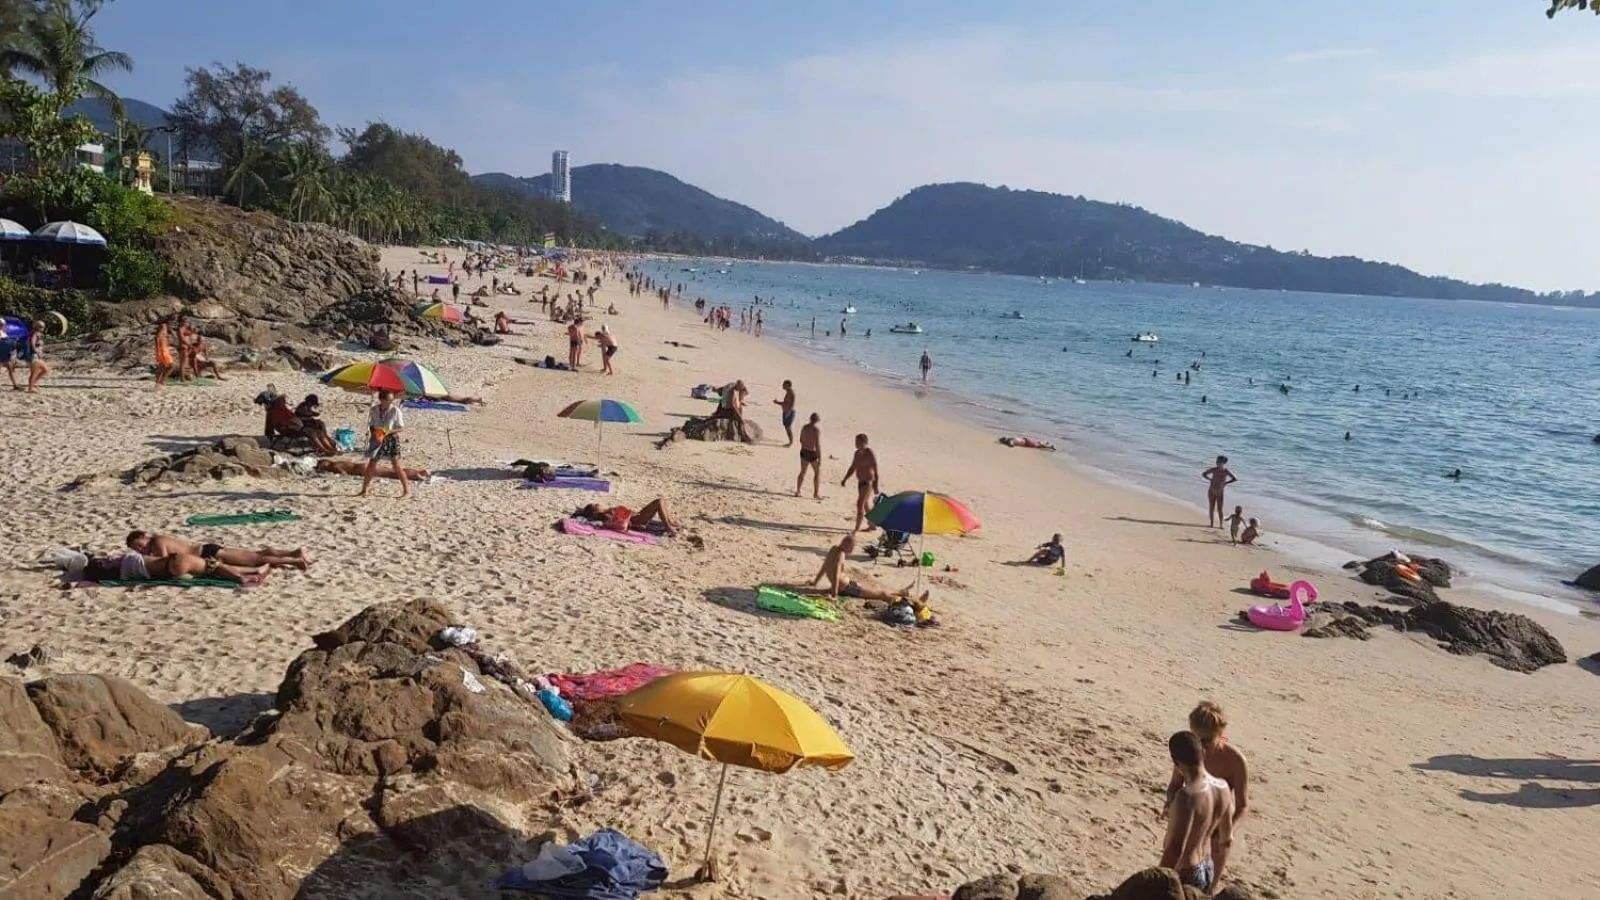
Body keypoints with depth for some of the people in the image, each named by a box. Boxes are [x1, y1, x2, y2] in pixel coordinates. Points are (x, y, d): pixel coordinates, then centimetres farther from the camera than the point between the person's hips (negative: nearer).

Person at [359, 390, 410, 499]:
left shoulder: (395, 410, -10)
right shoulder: (374, 410, -2)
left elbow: (401, 428, -7)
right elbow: (370, 425, 8)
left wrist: (389, 431, -23)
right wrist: (374, 434, -13)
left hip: (391, 439, -3)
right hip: (378, 440, 3)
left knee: (396, 466, -5)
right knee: (371, 465, 7)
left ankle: (407, 491, 1)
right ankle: (364, 490, 19)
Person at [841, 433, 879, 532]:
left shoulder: (870, 454, -17)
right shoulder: (857, 453, 8)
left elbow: (876, 471, -20)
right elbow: (852, 468, 18)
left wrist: (876, 486, -24)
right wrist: (845, 479, 12)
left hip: (869, 482, -9)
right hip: (861, 481, 9)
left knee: (860, 504, -14)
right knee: (866, 505, 18)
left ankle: (857, 528, -14)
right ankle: (872, 525, 33)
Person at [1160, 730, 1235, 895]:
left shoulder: (1187, 796, -30)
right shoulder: (1223, 787, -4)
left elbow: (1175, 849, -29)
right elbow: (1226, 841, 7)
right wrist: (1214, 882, 19)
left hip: (1183, 875, -8)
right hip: (1207, 869, 8)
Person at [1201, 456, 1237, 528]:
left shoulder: (1226, 472, -5)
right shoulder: (1214, 469, -3)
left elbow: (1234, 479, 1)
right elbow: (1203, 474, 5)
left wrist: (1225, 483, -7)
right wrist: (1210, 480, -6)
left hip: (1220, 493, -1)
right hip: (1212, 491, 1)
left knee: (1219, 509, -5)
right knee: (1211, 508, 6)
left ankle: (1221, 525, 1)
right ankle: (1211, 524, 14)